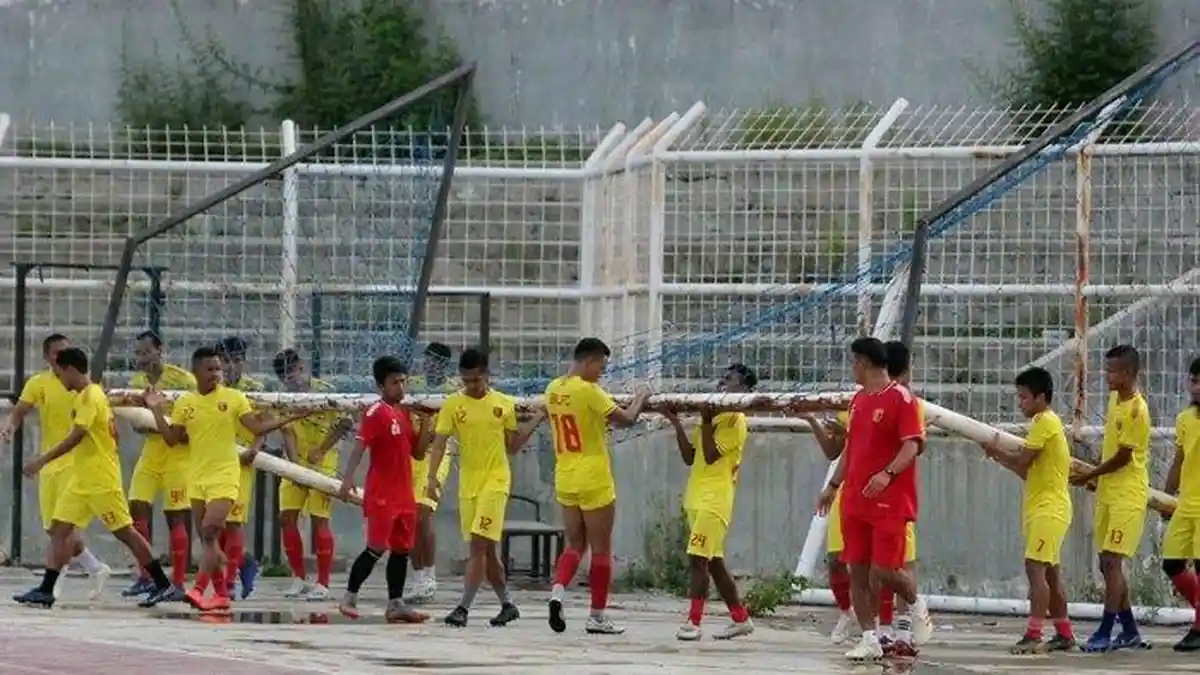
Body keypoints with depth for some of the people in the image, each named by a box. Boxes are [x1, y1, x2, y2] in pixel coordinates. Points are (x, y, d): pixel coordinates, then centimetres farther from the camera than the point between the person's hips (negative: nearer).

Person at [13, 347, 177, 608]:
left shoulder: (91, 396, -15)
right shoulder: (84, 397, 14)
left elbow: (75, 437, -23)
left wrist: (42, 460, -24)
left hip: (101, 479, -10)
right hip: (81, 480, 10)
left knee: (124, 532, -5)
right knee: (59, 529, 2)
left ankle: (162, 584, 2)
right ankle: (46, 590, 0)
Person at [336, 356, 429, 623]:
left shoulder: (404, 414, 14)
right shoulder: (377, 412, -9)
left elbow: (417, 452, 18)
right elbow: (360, 446, -17)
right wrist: (348, 478, -29)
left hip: (404, 495, 8)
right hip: (381, 495, -8)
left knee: (401, 549, 8)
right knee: (376, 548, -9)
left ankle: (396, 604, 11)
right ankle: (349, 599, 0)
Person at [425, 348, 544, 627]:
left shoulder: (505, 404, 3)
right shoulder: (453, 404, 1)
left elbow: (512, 446, 12)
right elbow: (439, 444, -3)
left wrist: (536, 421, 4)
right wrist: (432, 476, -16)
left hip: (496, 481, -2)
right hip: (468, 483, 2)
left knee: (479, 545, -14)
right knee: (486, 549, 9)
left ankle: (464, 607, -16)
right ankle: (507, 605, 24)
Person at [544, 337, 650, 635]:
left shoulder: (553, 389, 7)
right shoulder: (588, 390, -16)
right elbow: (626, 419, -14)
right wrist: (640, 400, 3)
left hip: (565, 479, 7)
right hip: (593, 481, -7)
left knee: (575, 544, 14)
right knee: (601, 549, 4)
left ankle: (557, 591, -11)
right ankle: (597, 616, 8)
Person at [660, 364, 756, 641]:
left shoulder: (736, 420, -8)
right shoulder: (714, 417, 19)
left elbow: (711, 455, -18)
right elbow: (689, 457, 16)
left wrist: (706, 421, -15)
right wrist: (676, 423, 9)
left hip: (714, 500, -9)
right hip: (697, 498, 9)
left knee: (699, 558, -14)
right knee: (713, 561, 11)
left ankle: (693, 622, -14)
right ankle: (740, 619, 17)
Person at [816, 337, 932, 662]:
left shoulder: (901, 398, -8)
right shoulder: (858, 400, 16)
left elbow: (912, 446, -16)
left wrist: (888, 474, -31)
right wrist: (833, 485, 22)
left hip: (890, 501, -7)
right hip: (855, 500, 7)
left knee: (884, 570, -9)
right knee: (858, 569, 1)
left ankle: (917, 606, 20)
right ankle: (870, 639, 4)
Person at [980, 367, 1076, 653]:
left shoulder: (1045, 422, -12)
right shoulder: (1045, 422, 19)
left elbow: (1022, 460, -17)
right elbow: (1030, 471, 20)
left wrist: (997, 451, 0)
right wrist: (1002, 458, 10)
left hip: (1048, 508, -11)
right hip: (1041, 507, 11)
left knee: (1035, 566, -18)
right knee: (1050, 572, 14)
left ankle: (1033, 635, -24)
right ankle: (1064, 634, 20)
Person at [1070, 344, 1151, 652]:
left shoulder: (1136, 410, -17)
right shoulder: (1115, 399, 10)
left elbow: (1122, 456, -15)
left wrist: (1089, 476, -7)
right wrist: (1097, 477, 13)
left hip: (1127, 497, -9)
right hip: (1107, 494, 9)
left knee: (1112, 562, -13)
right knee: (1108, 564, 11)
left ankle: (1105, 633, -13)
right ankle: (1130, 631, 19)